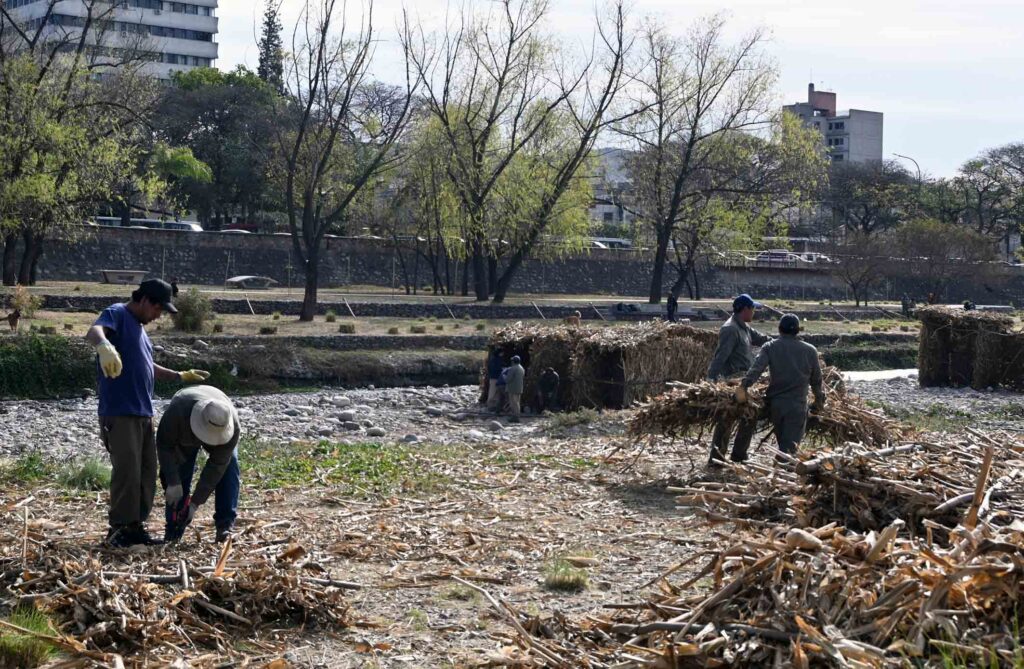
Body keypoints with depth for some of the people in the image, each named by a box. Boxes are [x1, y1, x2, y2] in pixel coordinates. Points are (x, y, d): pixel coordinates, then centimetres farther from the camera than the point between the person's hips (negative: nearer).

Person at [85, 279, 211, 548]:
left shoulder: (138, 326, 21)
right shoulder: (117, 315, -7)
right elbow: (94, 331, -31)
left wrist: (181, 376, 40)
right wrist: (104, 345, -54)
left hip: (144, 414, 10)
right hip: (119, 414, -10)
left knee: (147, 474, 11)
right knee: (127, 473, -10)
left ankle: (136, 527, 18)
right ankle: (118, 530, -1)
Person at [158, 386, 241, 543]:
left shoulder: (232, 426, -42)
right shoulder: (178, 408, -46)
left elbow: (216, 466, -35)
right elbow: (165, 445, -31)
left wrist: (196, 503, -33)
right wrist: (173, 482, -35)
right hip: (183, 436, 0)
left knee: (228, 469, -20)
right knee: (180, 472, -13)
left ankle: (225, 525, -15)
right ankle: (173, 532, -5)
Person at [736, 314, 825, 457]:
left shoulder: (770, 347, 1)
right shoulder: (810, 350, 4)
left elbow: (756, 368, -17)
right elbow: (816, 379, 11)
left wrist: (743, 386, -27)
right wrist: (819, 400, 25)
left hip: (775, 403, 2)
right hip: (798, 405, -2)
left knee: (783, 443, 19)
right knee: (790, 446, -6)